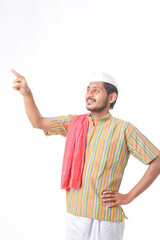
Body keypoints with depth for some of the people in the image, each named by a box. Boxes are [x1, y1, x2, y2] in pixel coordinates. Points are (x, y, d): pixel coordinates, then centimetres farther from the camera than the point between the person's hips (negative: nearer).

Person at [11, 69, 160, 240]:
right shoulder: (75, 123, 7)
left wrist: (128, 197, -8)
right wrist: (26, 93, -5)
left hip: (104, 221, -4)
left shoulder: (124, 129, -8)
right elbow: (37, 122, 11)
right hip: (73, 217, 4)